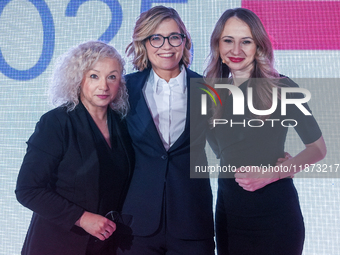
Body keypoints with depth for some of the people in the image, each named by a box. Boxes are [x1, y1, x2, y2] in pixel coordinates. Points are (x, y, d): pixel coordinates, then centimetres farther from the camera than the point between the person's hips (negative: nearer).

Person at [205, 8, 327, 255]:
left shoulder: (282, 87, -11)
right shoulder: (214, 92, 1)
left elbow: (317, 148, -5)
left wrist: (272, 173, -16)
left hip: (273, 209, -3)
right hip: (228, 207, 4)